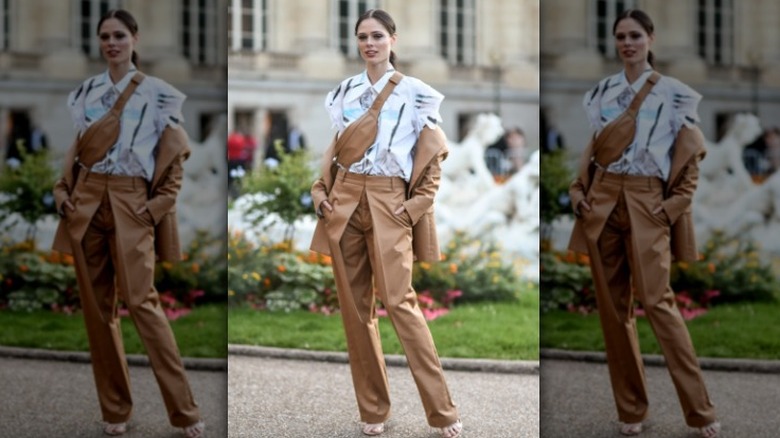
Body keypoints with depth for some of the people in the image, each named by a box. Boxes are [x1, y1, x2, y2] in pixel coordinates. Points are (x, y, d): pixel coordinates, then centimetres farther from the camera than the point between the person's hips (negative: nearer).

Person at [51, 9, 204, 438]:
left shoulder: (155, 93, -1)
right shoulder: (85, 93, 11)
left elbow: (174, 158, 1)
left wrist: (159, 205, -8)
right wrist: (62, 191, 5)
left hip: (131, 207, -4)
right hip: (86, 204, 5)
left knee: (141, 302, -11)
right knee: (96, 306, 5)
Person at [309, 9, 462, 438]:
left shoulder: (413, 92, -1)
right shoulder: (344, 93, 10)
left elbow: (433, 156, 0)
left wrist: (417, 204, -8)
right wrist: (320, 191, 5)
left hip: (389, 206, -4)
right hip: (344, 204, 4)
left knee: (399, 302, -10)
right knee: (354, 306, 5)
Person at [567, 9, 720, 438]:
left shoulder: (671, 93, -1)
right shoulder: (601, 93, 10)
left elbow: (690, 158, 1)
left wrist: (675, 205, -8)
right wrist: (578, 191, 5)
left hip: (647, 206, -4)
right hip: (602, 204, 4)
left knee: (657, 301, -11)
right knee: (612, 305, 5)